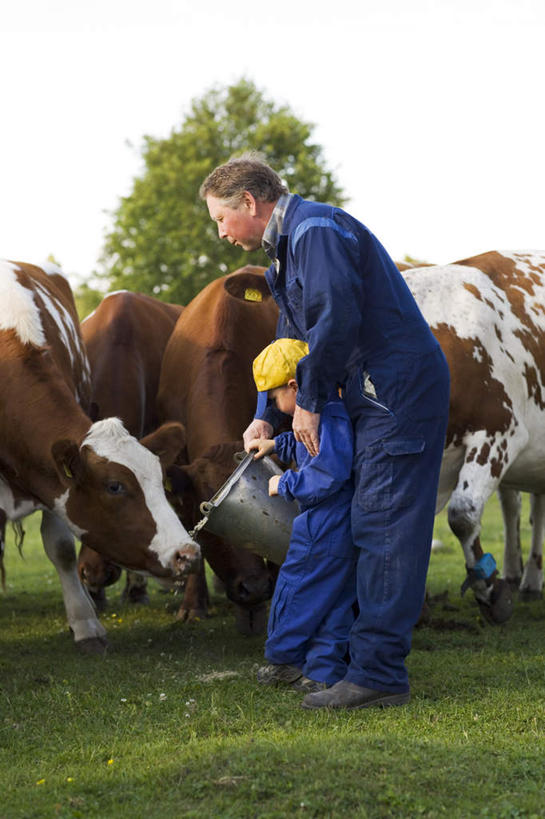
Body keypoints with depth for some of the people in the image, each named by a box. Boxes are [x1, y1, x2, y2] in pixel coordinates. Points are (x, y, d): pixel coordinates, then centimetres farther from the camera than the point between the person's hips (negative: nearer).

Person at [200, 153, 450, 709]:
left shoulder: (317, 230, -13)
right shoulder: (288, 245, 21)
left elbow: (337, 320, -23)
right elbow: (293, 340, 30)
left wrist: (308, 401, -12)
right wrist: (267, 415, 22)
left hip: (401, 389, -11)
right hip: (376, 394, 11)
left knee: (384, 528, -12)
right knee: (369, 526, 13)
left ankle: (378, 674, -12)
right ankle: (367, 652, 19)